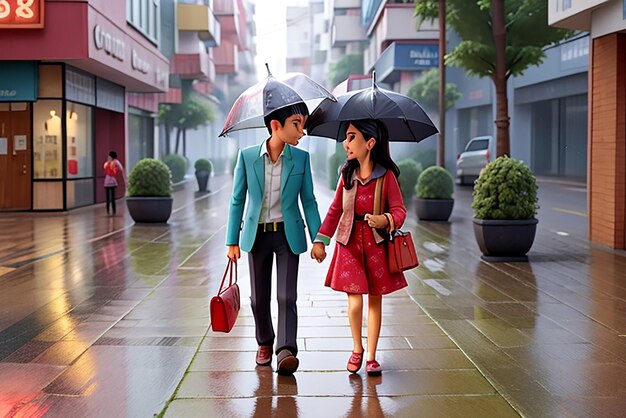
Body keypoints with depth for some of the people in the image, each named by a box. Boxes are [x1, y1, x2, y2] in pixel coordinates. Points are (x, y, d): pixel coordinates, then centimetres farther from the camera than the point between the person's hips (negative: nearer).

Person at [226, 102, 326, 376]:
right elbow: (237, 200, 0)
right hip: (257, 234, 1)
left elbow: (309, 201, 3)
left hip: (288, 234, 0)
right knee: (259, 298, 10)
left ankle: (286, 351, -10)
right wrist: (232, 241, -2)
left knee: (286, 296, -9)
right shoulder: (247, 156, -5)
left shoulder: (301, 158, -2)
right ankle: (264, 343, 31)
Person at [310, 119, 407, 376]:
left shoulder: (387, 176, -8)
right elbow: (335, 209, 7)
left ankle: (371, 356, 18)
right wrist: (320, 239, 2)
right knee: (355, 301, -4)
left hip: (376, 243, -1)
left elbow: (399, 210, -10)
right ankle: (357, 349, 21)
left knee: (375, 299, 7)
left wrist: (385, 220, -31)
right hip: (349, 243, 2)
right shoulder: (347, 175, 1)